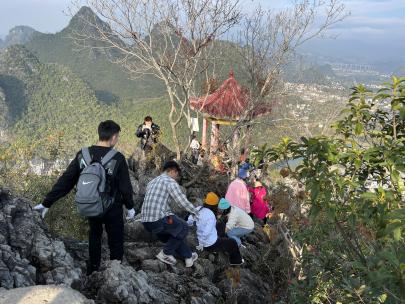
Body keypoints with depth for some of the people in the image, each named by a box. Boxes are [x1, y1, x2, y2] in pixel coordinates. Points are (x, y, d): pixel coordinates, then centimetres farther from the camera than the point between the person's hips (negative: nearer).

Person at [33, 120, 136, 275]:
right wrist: (130, 207, 4)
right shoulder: (118, 158, -17)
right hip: (112, 210, -4)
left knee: (94, 236, 25)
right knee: (116, 244, 11)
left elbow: (64, 181, -7)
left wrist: (47, 203, -1)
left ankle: (92, 272, 32)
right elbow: (125, 186, -11)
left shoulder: (83, 155, -7)